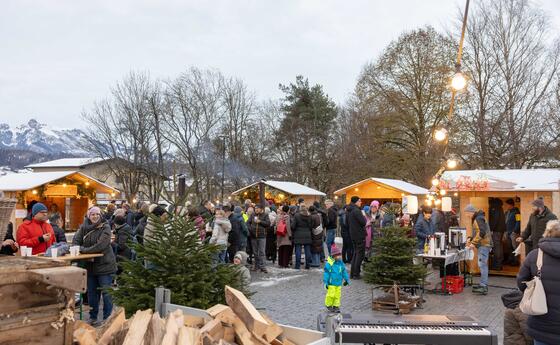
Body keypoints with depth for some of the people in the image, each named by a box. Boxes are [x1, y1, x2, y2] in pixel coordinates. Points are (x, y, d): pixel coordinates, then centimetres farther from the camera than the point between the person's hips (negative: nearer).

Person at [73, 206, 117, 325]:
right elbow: (75, 241, 3)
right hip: (90, 265, 5)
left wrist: (83, 250, -16)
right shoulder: (84, 227, 5)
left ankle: (107, 318, 8)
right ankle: (93, 317, 28)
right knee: (92, 292, 14)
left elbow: (100, 246, -20)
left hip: (104, 265, -5)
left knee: (106, 293, -2)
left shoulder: (105, 227, -11)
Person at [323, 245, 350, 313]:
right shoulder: (329, 264, -15)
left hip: (339, 283, 5)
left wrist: (346, 279, 21)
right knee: (331, 295, -1)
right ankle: (329, 305, 19)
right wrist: (325, 282, -11)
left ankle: (336, 306, 21)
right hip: (331, 283, -5)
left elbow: (344, 272, 17)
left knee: (337, 295, 8)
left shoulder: (341, 263, 4)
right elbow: (326, 273, -11)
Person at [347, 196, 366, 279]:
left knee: (356, 253, 17)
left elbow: (347, 223, 16)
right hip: (359, 235, -9)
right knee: (360, 254, -1)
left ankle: (352, 273, 18)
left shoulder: (348, 211, 10)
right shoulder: (356, 211, -19)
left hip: (352, 234, 9)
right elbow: (363, 222, -20)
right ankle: (356, 274, -1)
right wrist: (364, 217, -3)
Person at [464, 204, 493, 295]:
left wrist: (473, 243, -19)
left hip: (484, 245, -11)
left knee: (482, 264, -11)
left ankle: (484, 287, -12)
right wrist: (470, 239, 13)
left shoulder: (478, 219, -14)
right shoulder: (477, 218, 19)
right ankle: (483, 284, 22)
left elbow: (481, 233, -23)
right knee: (483, 264, 15)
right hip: (483, 244, 11)